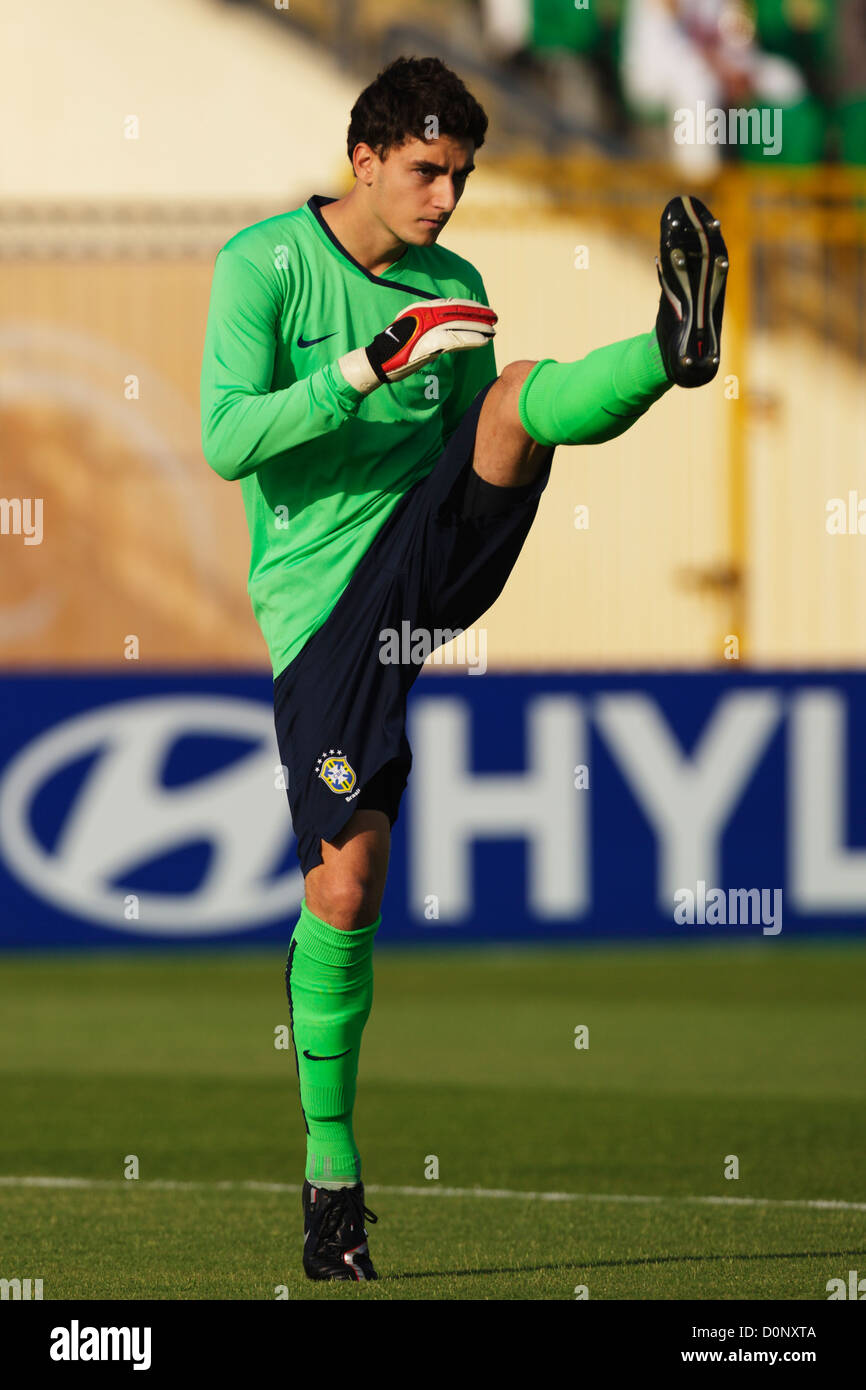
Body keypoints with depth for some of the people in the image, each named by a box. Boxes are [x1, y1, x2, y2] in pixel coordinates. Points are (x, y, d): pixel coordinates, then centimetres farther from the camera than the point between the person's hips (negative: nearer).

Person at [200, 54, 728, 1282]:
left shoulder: (455, 288, 12)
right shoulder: (264, 266, -3)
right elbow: (227, 438, -13)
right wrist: (368, 368, -25)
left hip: (431, 553, 4)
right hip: (324, 602, -4)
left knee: (521, 396, -22)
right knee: (344, 883, -6)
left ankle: (677, 352, -54)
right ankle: (331, 1171, 7)